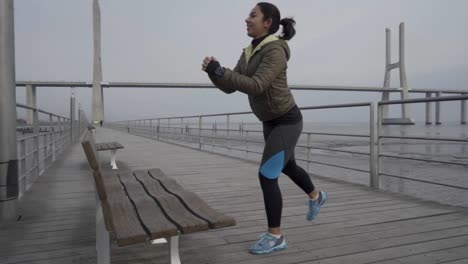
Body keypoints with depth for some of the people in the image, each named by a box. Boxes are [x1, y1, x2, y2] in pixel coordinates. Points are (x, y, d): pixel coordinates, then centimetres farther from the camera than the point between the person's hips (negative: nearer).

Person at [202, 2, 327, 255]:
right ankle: (316, 196, 52)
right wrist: (213, 71, -16)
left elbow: (256, 86, -30)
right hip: (271, 122, 9)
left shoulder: (276, 50, -21)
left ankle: (275, 236, 1)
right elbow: (230, 87, 2)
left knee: (266, 176, -13)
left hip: (287, 121, -9)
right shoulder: (249, 53, 6)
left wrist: (219, 70, -30)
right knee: (288, 167, 25)